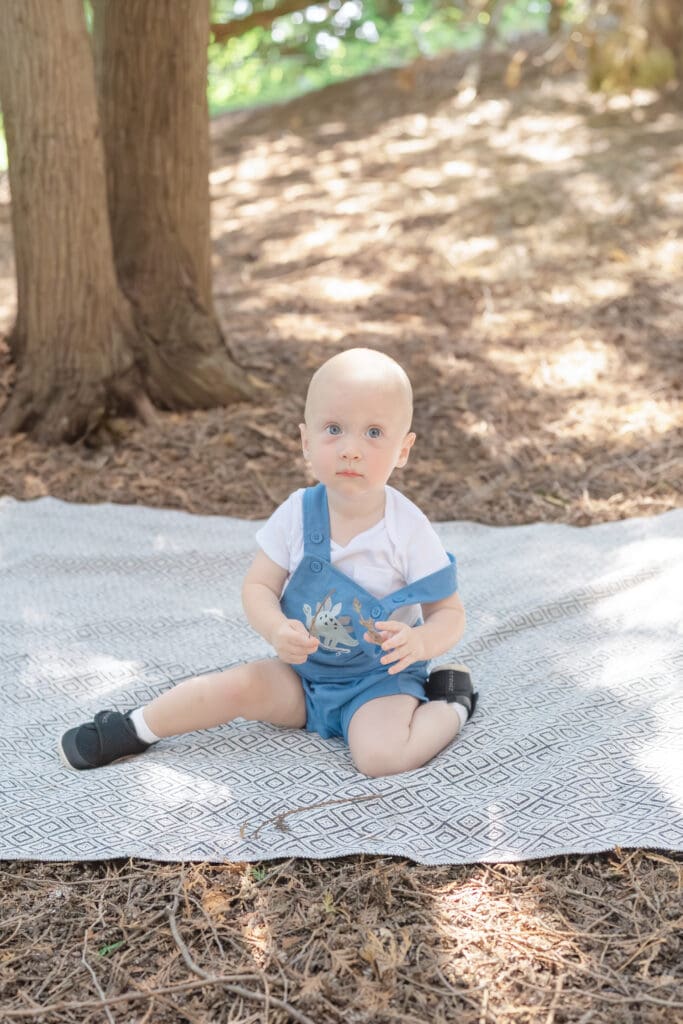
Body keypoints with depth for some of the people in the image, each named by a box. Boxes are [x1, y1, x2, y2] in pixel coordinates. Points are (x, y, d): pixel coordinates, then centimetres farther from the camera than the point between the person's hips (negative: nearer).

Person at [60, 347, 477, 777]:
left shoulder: (409, 530, -18)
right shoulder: (298, 514, -11)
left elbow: (450, 613, -9)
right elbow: (258, 586, -4)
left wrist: (418, 642, -32)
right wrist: (277, 631, -26)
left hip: (381, 677, -3)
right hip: (303, 671, 4)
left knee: (381, 755, -28)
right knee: (237, 685, -17)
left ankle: (452, 703, 0)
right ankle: (135, 729, 5)